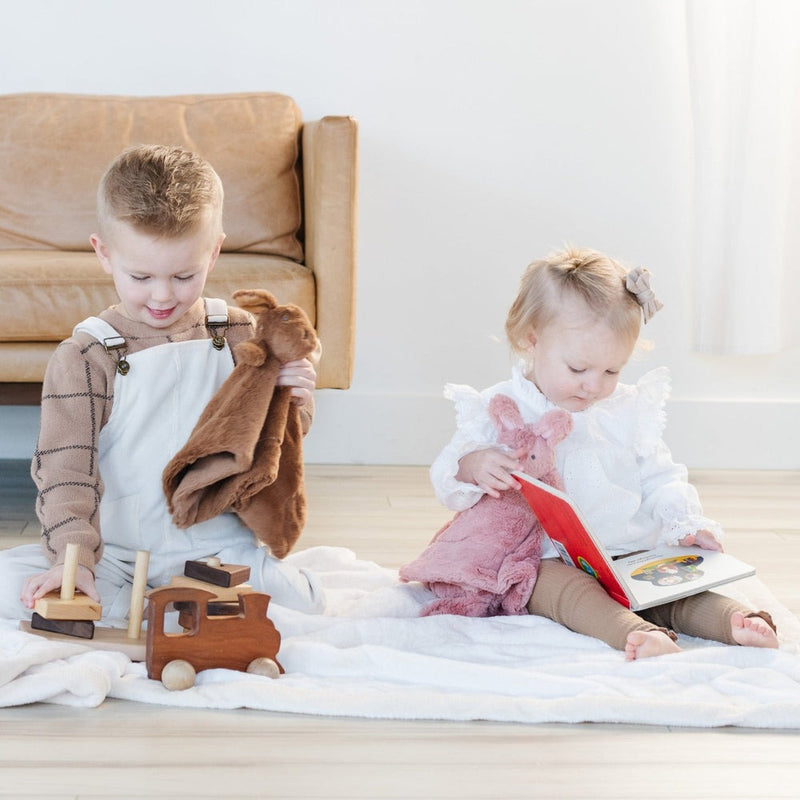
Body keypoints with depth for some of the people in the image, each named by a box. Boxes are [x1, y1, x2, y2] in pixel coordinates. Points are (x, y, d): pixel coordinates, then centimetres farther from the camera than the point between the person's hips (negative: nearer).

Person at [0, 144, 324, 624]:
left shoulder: (240, 335, 3)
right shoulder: (85, 356, -6)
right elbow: (66, 466, -12)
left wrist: (292, 400, -11)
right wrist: (71, 557, -27)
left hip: (216, 543, 2)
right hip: (114, 552, -2)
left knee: (302, 601, -24)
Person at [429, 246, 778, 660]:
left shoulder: (629, 411, 13)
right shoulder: (499, 409, 2)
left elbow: (660, 479, 20)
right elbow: (447, 481, 1)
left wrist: (687, 524, 0)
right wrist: (472, 467, -24)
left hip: (632, 552, 5)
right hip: (546, 559, -5)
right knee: (571, 591, -36)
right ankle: (634, 633, -59)